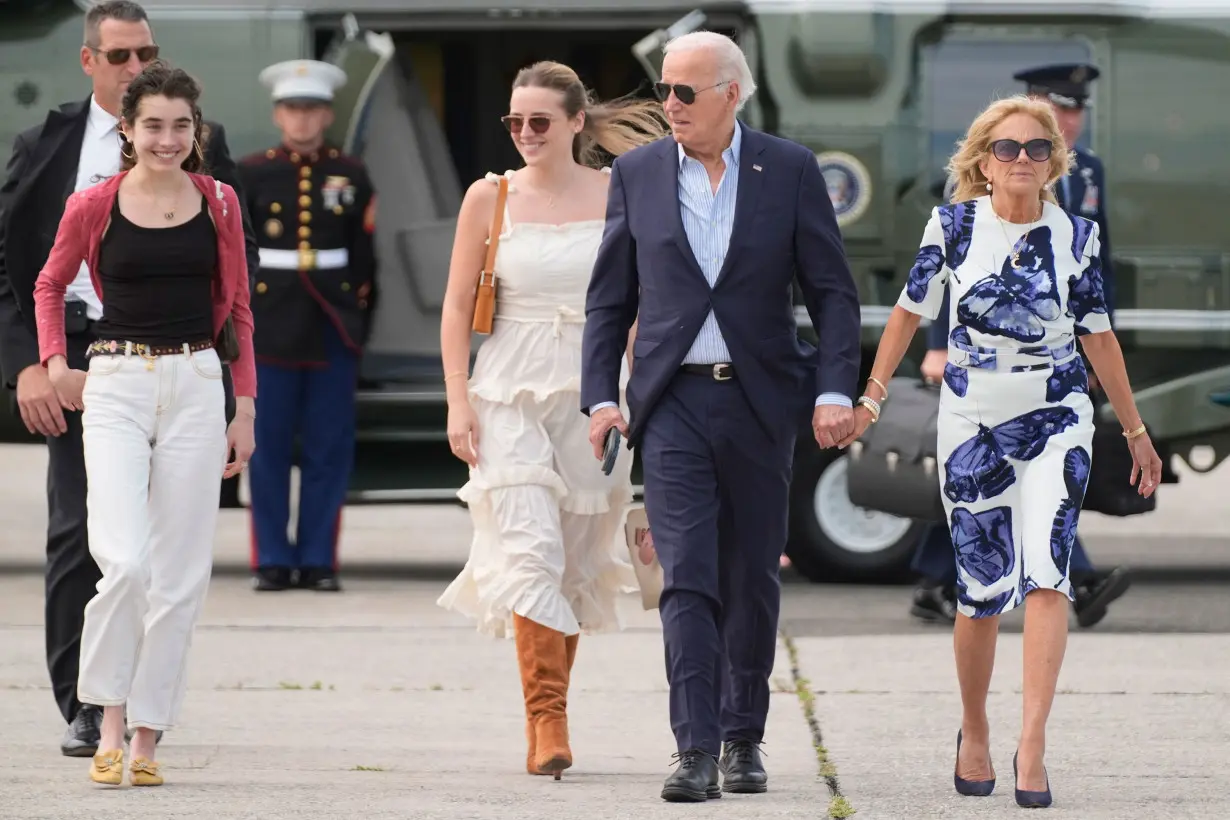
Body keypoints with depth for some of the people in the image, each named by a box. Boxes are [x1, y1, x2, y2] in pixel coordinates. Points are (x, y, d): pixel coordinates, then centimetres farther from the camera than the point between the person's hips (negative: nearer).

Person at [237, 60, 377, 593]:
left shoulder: (351, 175, 7)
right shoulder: (252, 174, 4)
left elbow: (364, 255, 10)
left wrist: (359, 318, 5)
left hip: (333, 328, 1)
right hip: (271, 323, -1)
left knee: (329, 448, 1)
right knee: (268, 446, 0)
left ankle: (319, 560, 7)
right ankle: (273, 560, 7)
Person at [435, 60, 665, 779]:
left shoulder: (618, 197, 3)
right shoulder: (490, 198, 2)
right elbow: (458, 307, 5)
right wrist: (459, 402, -3)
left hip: (592, 394, 2)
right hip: (511, 394, -2)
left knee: (576, 563, 6)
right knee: (530, 550, -16)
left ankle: (548, 714, 18)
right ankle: (548, 721, -18)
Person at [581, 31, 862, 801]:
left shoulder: (790, 170, -1)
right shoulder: (637, 174, 4)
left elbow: (834, 293, 1)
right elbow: (609, 299, 9)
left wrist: (835, 391, -10)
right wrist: (601, 397, 0)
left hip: (759, 401, 0)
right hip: (674, 400, 0)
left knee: (752, 580, 9)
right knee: (687, 578, -10)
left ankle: (744, 739, 23)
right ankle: (696, 752, -15)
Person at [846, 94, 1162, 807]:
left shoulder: (1077, 235, 1)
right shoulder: (953, 226, -2)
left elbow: (1099, 336, 10)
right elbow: (911, 311, 8)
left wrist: (1135, 430, 14)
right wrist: (872, 399, 6)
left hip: (1057, 420, 0)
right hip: (972, 422, 0)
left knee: (1047, 574, -16)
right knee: (985, 589, 1)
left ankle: (1033, 744, -17)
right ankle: (974, 734, 24)